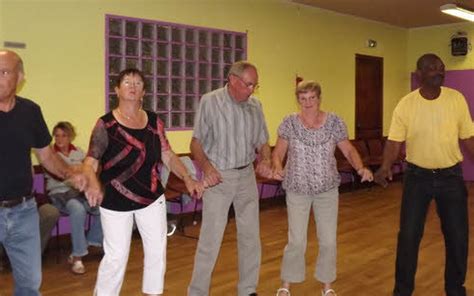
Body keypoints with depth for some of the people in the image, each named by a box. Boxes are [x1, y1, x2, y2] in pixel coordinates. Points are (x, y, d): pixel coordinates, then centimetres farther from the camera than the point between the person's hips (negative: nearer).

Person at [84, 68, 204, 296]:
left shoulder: (154, 122, 1)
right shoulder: (106, 124, -10)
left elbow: (168, 156, 5)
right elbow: (91, 161, -15)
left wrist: (188, 179, -9)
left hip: (152, 198, 4)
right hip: (116, 202, -4)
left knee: (157, 251, 12)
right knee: (116, 256, 2)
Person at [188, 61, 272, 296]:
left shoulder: (255, 106, 5)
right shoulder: (210, 101, -9)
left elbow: (263, 142, 10)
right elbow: (196, 142, -8)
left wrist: (265, 160, -11)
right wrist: (206, 166, -26)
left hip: (247, 175, 5)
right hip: (218, 177, -5)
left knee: (251, 235, 11)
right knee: (211, 239, -3)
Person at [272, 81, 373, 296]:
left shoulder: (334, 122, -4)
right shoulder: (290, 122, -5)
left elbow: (349, 150, 1)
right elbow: (278, 151, 0)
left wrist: (360, 168, -17)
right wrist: (277, 166, -21)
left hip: (327, 190, 1)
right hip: (297, 190, -1)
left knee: (328, 240, 5)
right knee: (296, 241, 0)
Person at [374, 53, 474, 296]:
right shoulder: (406, 104, -8)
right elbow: (394, 141, -8)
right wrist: (385, 167, -25)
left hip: (451, 176, 2)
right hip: (417, 176, -1)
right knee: (408, 235, 3)